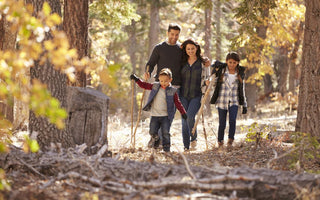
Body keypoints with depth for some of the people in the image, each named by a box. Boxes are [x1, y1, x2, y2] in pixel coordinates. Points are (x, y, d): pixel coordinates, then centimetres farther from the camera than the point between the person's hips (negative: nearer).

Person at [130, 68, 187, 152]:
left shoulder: (172, 91, -2)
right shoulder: (155, 86, 5)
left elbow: (177, 103, 1)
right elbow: (144, 85, 14)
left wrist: (183, 113, -3)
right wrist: (136, 80, 5)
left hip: (166, 116, -2)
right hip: (155, 115, 2)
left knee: (165, 133, -7)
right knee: (153, 132, 2)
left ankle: (166, 148, 6)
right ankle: (154, 139, 35)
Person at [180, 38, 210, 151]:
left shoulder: (203, 62, 5)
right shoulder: (182, 62, 9)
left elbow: (207, 78, 10)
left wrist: (204, 91, -6)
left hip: (196, 96, -2)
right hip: (183, 95, 2)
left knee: (190, 116, -22)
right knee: (184, 120, -1)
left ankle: (193, 138, 2)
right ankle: (186, 147, 7)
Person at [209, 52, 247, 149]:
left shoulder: (240, 73, 6)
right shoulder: (221, 70, 0)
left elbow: (242, 90, 11)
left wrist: (244, 105, 10)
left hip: (234, 101, 1)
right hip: (222, 101, 0)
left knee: (232, 120, -19)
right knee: (222, 123, 1)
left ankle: (230, 140, -5)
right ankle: (220, 142, 18)